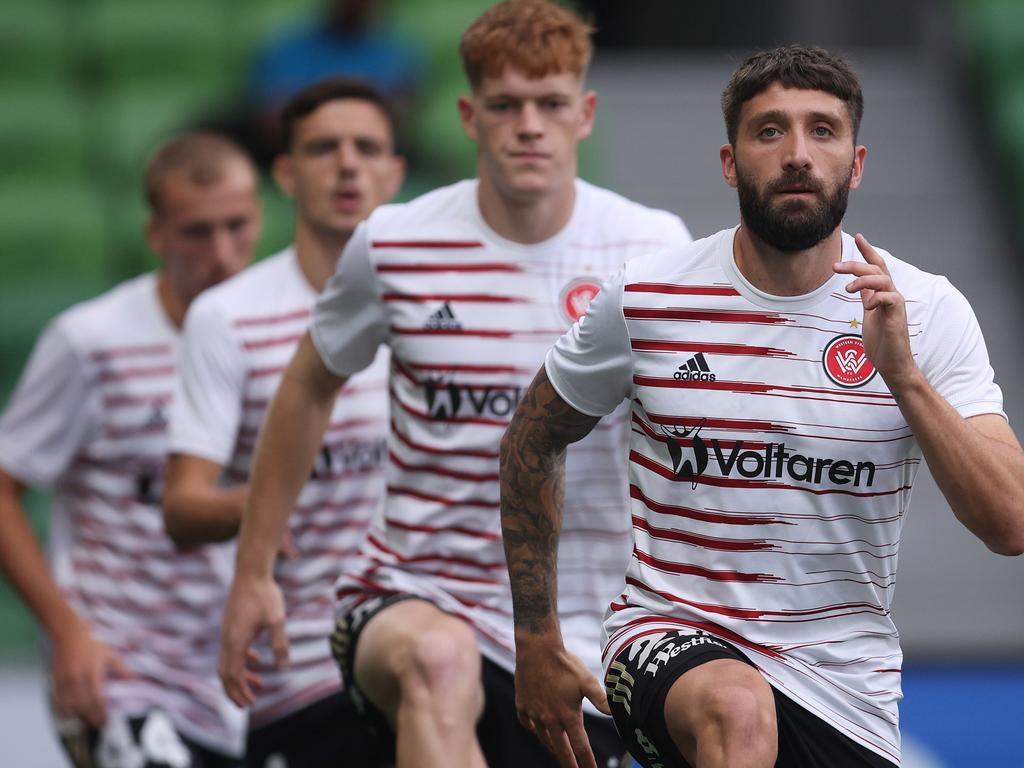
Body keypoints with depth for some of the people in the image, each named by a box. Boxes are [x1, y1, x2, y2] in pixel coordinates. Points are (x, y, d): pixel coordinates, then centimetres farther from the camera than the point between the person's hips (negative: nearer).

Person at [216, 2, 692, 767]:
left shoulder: (652, 247, -3)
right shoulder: (393, 245, -3)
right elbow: (309, 388, 12)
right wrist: (253, 573, 13)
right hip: (414, 597, -2)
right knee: (438, 661, -37)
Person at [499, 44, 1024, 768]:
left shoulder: (925, 310, -4)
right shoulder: (644, 297, -4)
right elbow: (532, 442, 13)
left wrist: (903, 376, -25)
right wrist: (536, 642, 12)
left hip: (846, 679, 2)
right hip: (673, 635, -2)